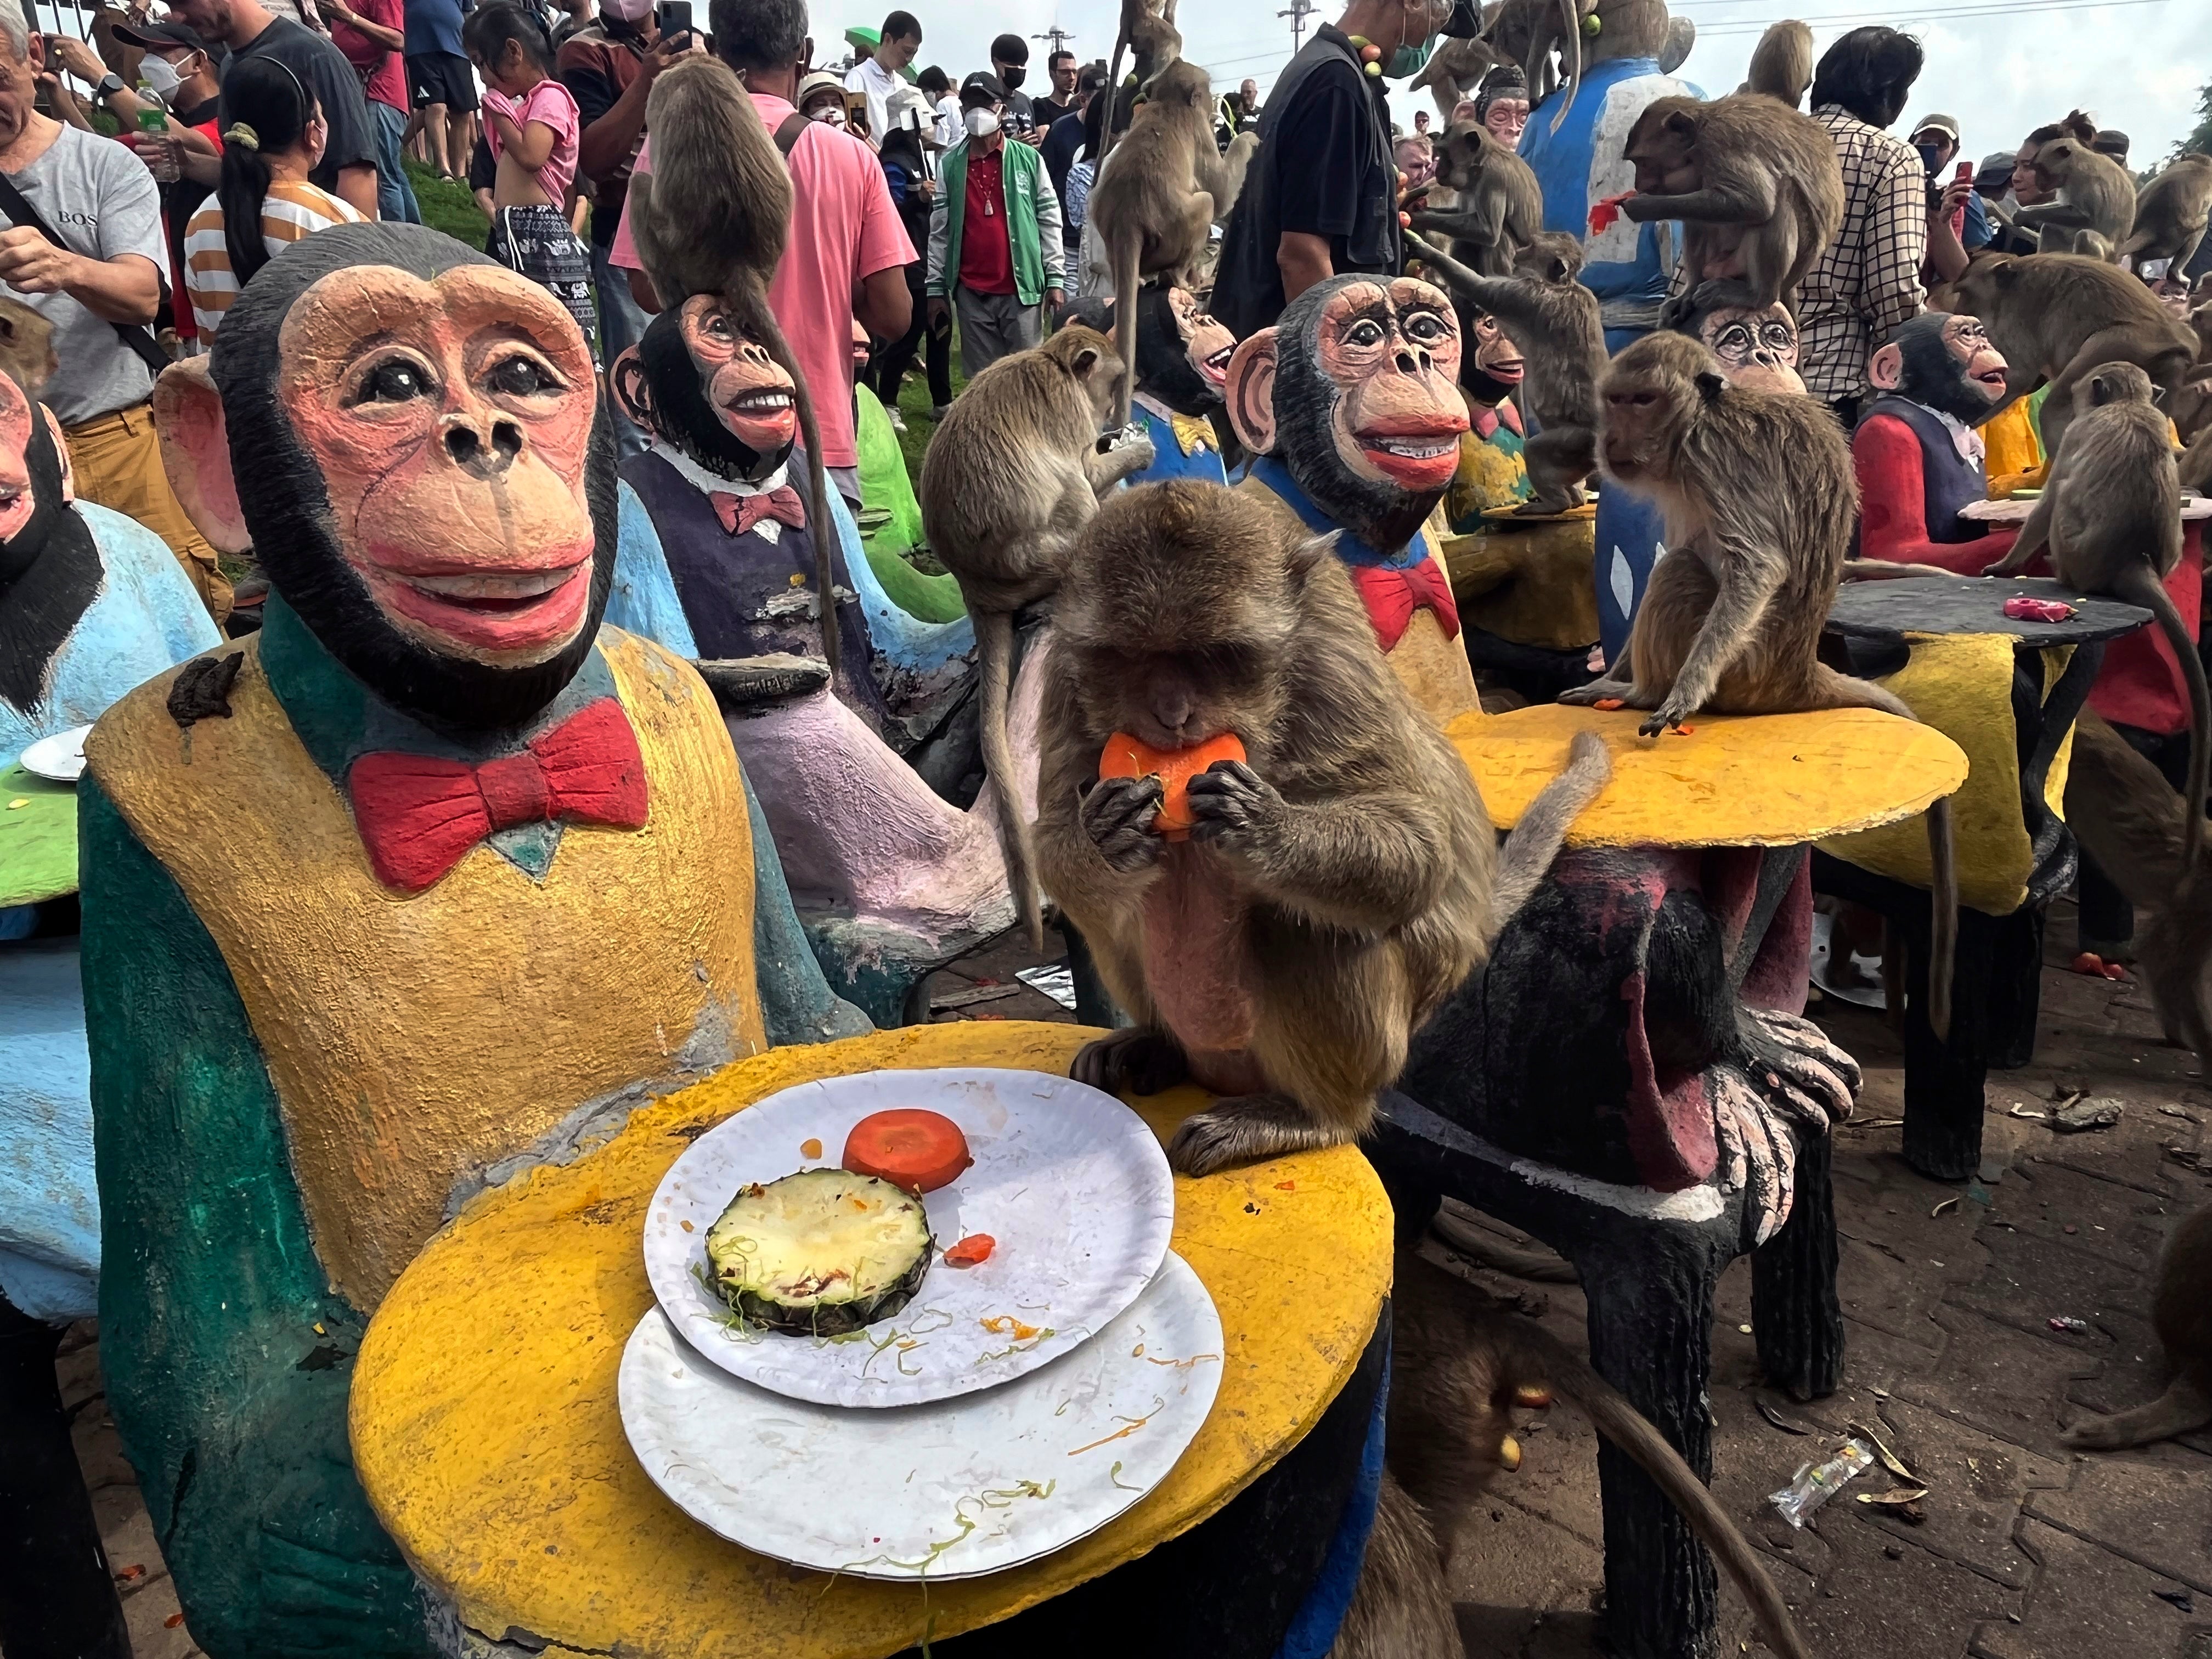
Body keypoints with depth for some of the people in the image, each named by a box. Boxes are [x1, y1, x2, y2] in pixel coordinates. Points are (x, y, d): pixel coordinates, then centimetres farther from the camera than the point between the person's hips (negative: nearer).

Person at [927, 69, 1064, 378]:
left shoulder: (1029, 160, 2)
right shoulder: (950, 164, 6)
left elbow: (1050, 220, 4)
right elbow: (939, 230, 8)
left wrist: (1056, 278, -1)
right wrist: (936, 287, 5)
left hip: (1021, 288, -2)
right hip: (971, 293, 2)